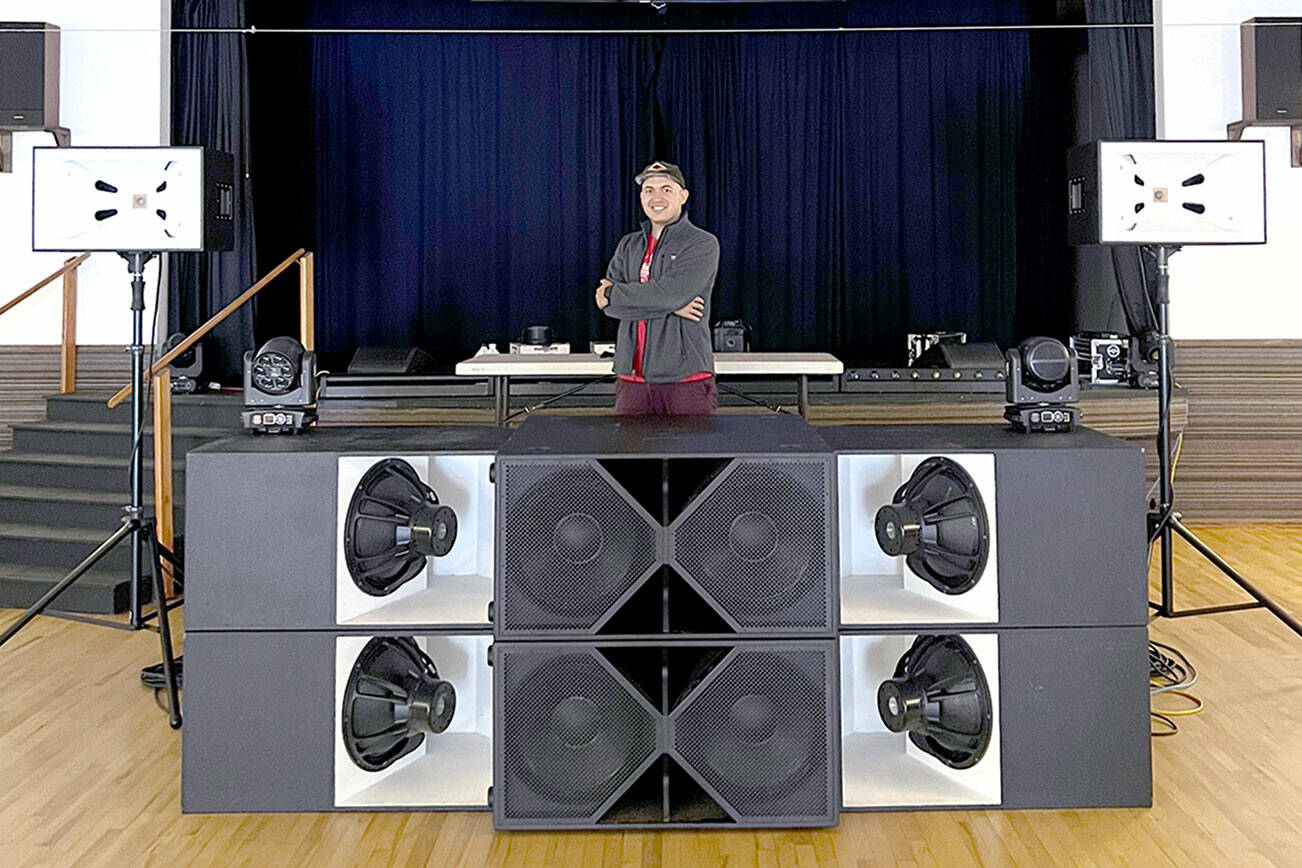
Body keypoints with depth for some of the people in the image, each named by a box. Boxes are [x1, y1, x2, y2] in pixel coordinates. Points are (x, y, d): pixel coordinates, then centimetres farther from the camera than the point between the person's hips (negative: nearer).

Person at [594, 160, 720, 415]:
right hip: (631, 379, 4)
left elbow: (669, 293, -16)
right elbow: (606, 303, 1)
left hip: (686, 377, -4)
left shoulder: (703, 244, -1)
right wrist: (670, 306, -11)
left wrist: (612, 294, -4)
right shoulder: (628, 245, 15)